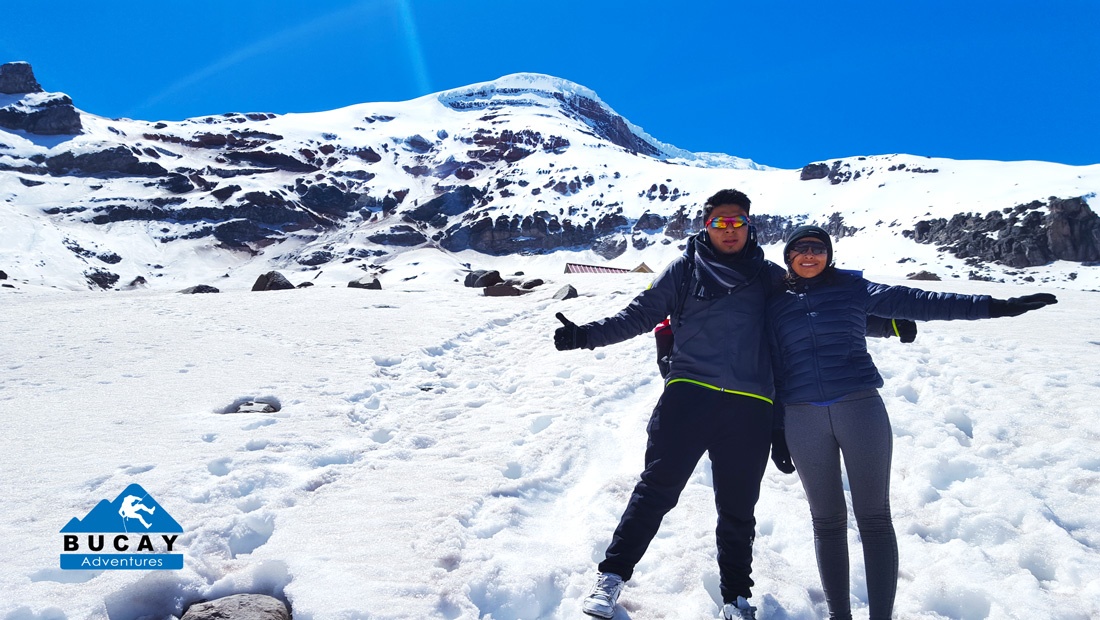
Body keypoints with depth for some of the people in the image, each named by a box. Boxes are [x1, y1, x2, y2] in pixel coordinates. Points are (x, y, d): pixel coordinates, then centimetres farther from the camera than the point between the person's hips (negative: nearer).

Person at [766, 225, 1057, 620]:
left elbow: (913, 303, 0)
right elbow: (774, 369, 12)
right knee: (827, 520, 8)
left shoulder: (851, 287, 7)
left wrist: (994, 306, -8)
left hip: (860, 408, -1)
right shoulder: (776, 305, 10)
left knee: (874, 517, 3)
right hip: (803, 419, 1)